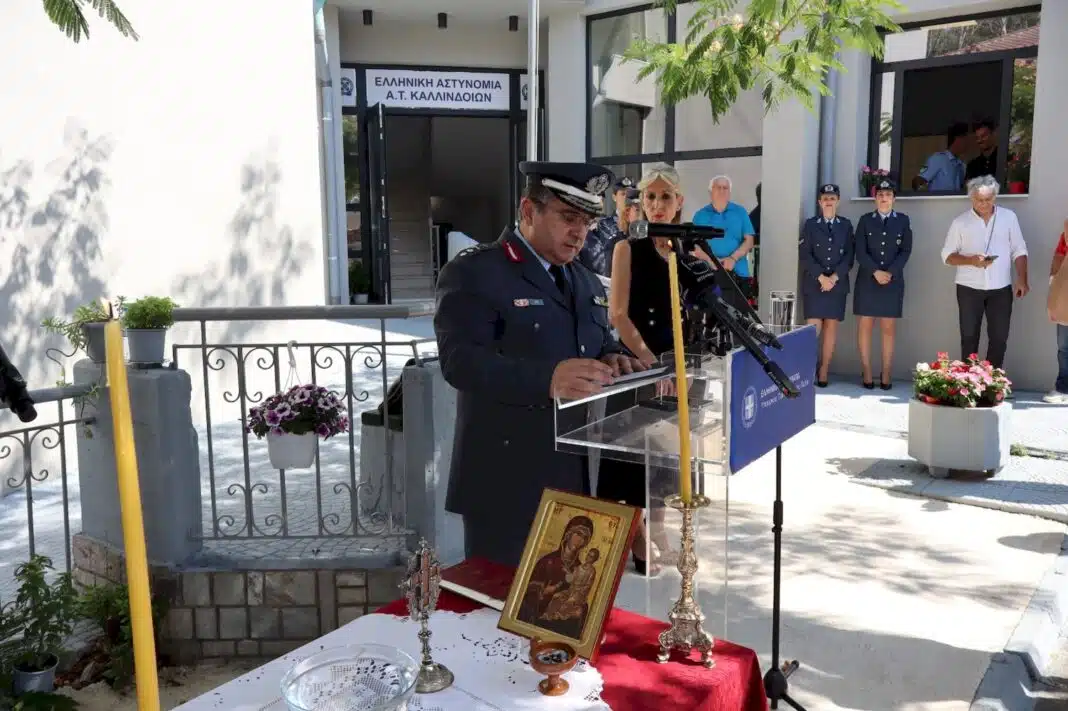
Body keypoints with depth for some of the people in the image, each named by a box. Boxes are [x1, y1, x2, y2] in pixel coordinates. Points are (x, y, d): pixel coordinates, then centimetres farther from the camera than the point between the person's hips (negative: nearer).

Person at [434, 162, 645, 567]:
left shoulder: (586, 282, 17)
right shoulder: (472, 274, -9)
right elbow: (461, 360, -21)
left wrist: (611, 360, -4)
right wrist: (547, 379, -37)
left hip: (580, 478, 7)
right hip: (508, 483, -7)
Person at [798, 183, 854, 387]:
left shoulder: (846, 225, 10)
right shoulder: (810, 224, 5)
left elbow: (849, 256, 4)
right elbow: (804, 255, -3)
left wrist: (834, 277, -9)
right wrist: (821, 277, -13)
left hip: (838, 284, 2)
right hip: (814, 283, -2)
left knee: (831, 326, 2)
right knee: (814, 327, -9)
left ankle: (824, 371, 7)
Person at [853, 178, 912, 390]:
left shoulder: (903, 220, 7)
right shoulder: (865, 220, 7)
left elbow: (906, 251, 2)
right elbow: (860, 252, -1)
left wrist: (890, 272, -11)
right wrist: (876, 272, -13)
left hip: (893, 282, 0)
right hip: (867, 281, 0)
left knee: (888, 329, 1)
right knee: (865, 327, 0)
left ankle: (886, 374, 5)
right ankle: (866, 373, 5)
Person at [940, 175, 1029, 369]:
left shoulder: (1009, 217, 3)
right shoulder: (960, 222, 0)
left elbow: (1019, 251, 5)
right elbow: (947, 255, -1)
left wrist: (1022, 279, -4)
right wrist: (971, 260, -18)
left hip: (1001, 289, 1)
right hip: (969, 289, -1)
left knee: (999, 338, 3)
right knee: (969, 337, 6)